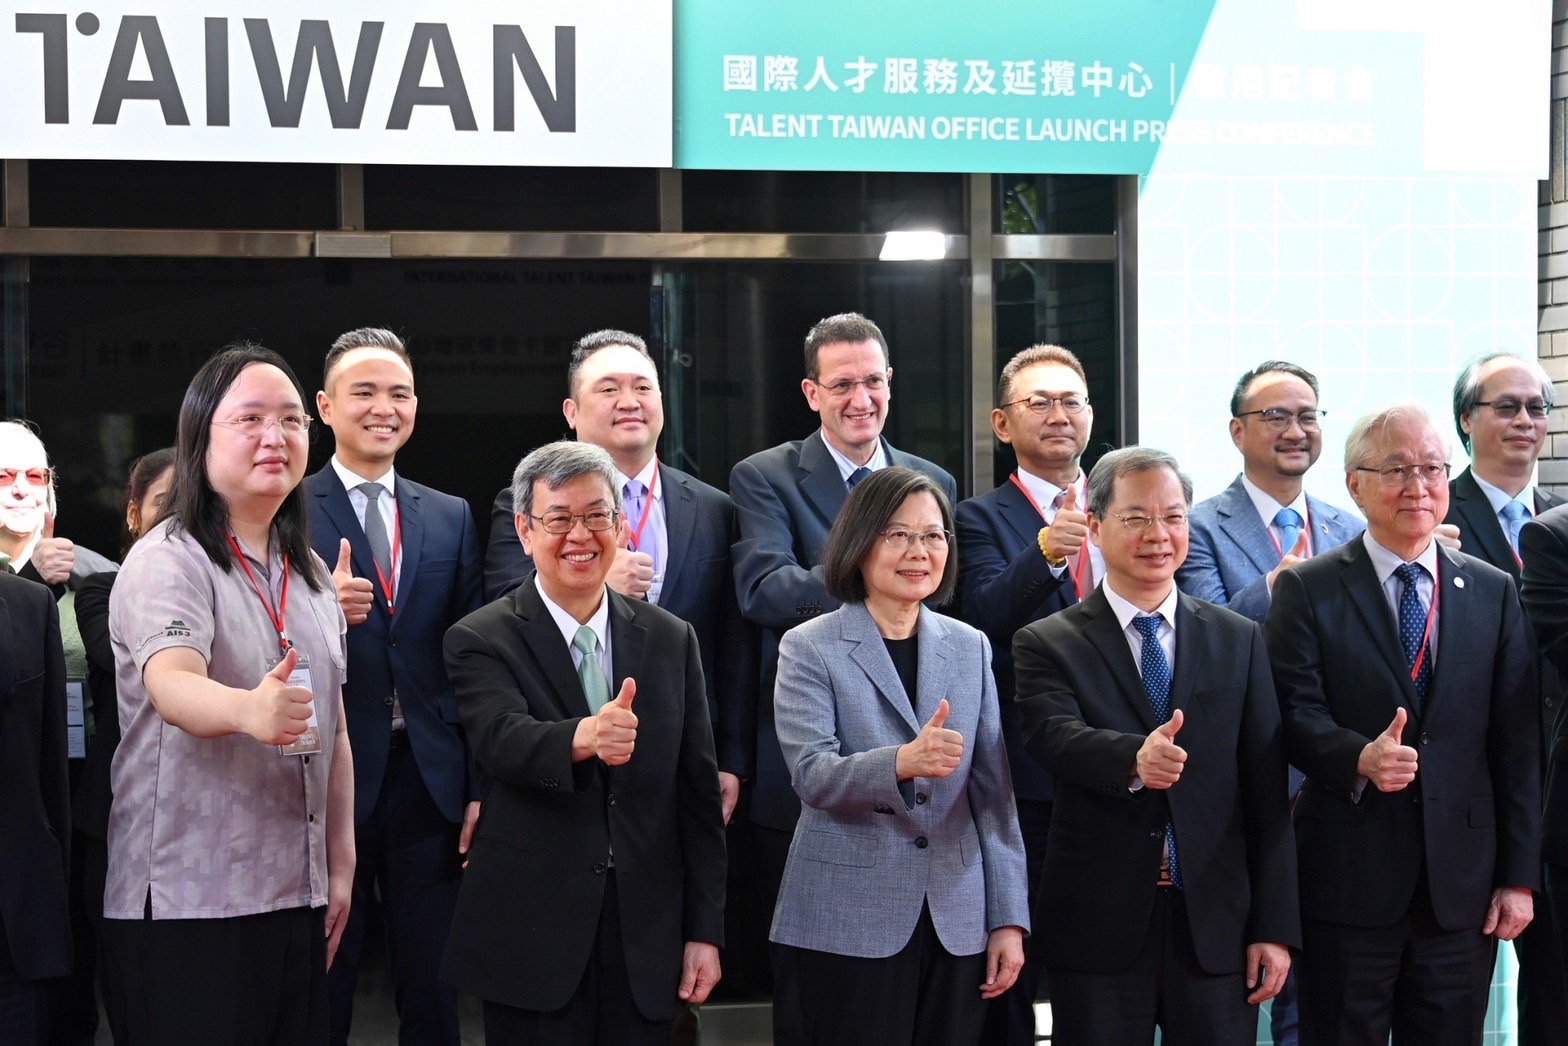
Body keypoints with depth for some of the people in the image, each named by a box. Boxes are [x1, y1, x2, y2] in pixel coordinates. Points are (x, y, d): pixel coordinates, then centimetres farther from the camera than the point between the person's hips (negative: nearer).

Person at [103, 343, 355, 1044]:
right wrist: (249, 709, -49)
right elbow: (172, 685, -28)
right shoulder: (167, 561, -9)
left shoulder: (311, 573, 12)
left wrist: (341, 865, 12)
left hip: (299, 899, 7)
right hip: (187, 907, -6)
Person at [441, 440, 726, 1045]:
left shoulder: (671, 640, 7)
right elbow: (501, 740, -23)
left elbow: (698, 794, 8)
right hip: (531, 942, -3)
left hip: (648, 941, 3)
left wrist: (705, 931, 5)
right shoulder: (481, 641, -3)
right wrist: (584, 738, -44)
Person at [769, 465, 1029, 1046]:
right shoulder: (810, 648, -2)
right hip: (843, 931, -3)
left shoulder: (970, 647, 10)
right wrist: (901, 763, -32)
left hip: (955, 926, 4)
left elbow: (993, 791, 8)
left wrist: (1009, 918, 3)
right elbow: (813, 775, -15)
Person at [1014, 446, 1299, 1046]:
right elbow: (1054, 737, -20)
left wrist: (1276, 926, 0)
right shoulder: (1046, 645, 0)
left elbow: (1267, 791, 5)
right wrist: (1134, 760, -40)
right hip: (1098, 930, -2)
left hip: (1217, 927, 2)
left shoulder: (1240, 641, 7)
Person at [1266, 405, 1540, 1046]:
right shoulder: (1306, 590, 0)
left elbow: (1517, 745, 6)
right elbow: (1294, 716, -8)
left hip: (1463, 886, 3)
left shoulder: (1494, 592, 8)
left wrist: (1520, 875, 2)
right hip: (1347, 878, -2)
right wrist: (1360, 756, -28)